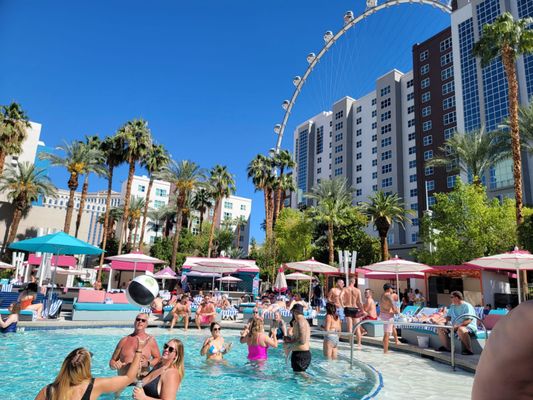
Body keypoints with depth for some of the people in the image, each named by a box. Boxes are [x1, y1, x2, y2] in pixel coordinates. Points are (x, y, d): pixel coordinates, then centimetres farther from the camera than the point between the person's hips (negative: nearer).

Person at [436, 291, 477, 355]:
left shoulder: (467, 306, -11)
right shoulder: (452, 306, 16)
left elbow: (468, 320, -23)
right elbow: (448, 317, 18)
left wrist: (458, 326, -32)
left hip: (468, 326, -9)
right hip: (455, 327, 9)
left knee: (460, 330, -41)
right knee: (440, 329, 1)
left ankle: (468, 350, -28)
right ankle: (446, 347, 10)